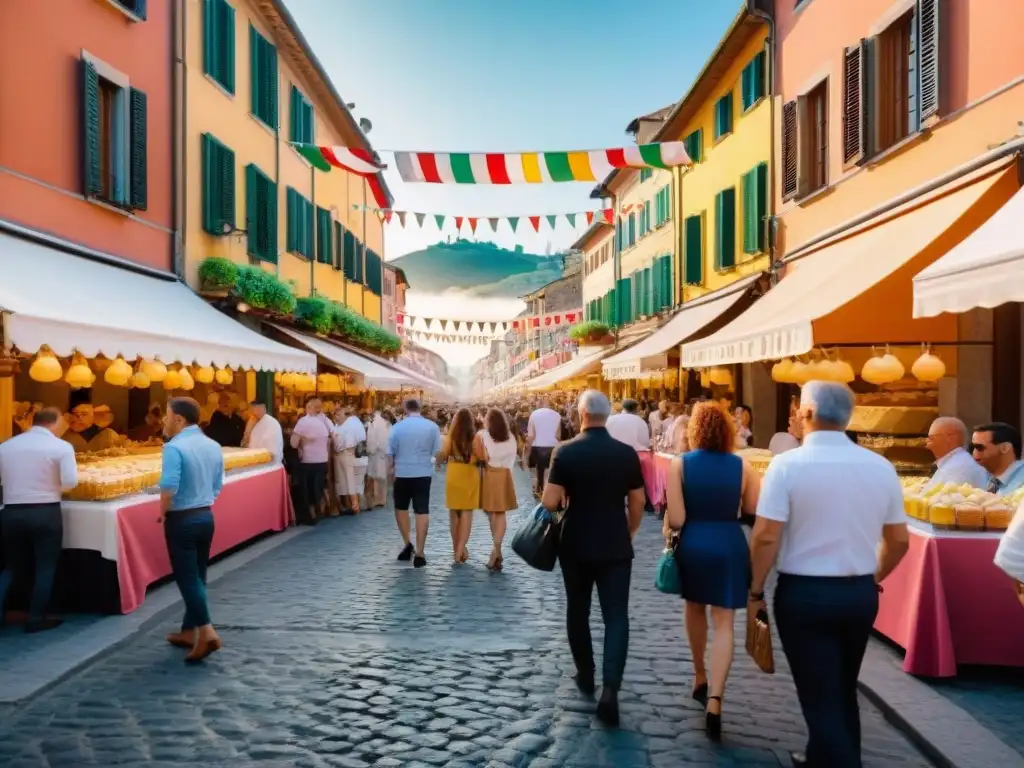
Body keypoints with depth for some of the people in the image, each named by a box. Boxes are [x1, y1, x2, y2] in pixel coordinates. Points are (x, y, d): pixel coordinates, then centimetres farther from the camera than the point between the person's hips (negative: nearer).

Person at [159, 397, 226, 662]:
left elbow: (169, 488, -25)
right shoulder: (214, 446, 5)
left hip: (182, 520, -7)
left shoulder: (174, 447, -18)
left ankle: (206, 632, -6)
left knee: (186, 577, 0)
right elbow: (217, 486, 8)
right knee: (198, 576, 14)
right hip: (206, 516, 7)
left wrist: (162, 512, -9)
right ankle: (188, 631, 25)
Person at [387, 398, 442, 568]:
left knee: (401, 508, 20)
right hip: (423, 473, 0)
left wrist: (390, 471, 14)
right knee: (422, 511, 2)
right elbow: (437, 452, 0)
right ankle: (419, 553, 1)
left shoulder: (397, 427, -3)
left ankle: (407, 544, 14)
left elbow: (391, 453, 1)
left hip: (402, 473, 0)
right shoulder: (432, 426, -3)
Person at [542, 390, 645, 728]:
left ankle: (585, 675, 30)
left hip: (576, 545, 0)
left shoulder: (566, 452, -11)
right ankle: (610, 688, -9)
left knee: (578, 611, 17)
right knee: (616, 616, 3)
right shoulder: (627, 453, -4)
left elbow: (550, 503, -13)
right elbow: (638, 503, 3)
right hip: (615, 546, 1)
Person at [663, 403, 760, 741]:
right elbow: (754, 511, 0)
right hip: (730, 546, 0)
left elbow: (676, 518, -14)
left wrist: (666, 530, 7)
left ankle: (700, 677, 39)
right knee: (724, 623, 3)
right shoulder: (742, 466, -6)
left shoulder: (680, 464, -10)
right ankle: (714, 699, -8)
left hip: (692, 543, 0)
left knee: (695, 609, 24)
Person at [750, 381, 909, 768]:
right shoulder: (881, 467, 0)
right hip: (861, 594, 6)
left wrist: (755, 590, -3)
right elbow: (899, 540, 7)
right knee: (843, 690, 23)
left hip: (805, 593, -5)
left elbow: (766, 537, -17)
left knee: (820, 696, 7)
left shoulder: (789, 464, -15)